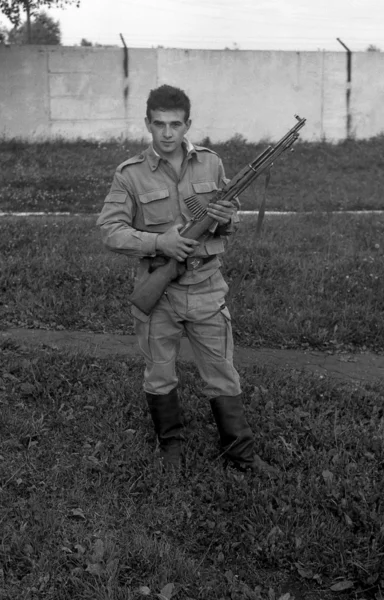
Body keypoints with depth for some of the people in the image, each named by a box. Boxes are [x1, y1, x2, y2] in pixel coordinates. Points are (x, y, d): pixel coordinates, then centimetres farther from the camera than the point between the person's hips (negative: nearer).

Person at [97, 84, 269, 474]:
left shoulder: (211, 164, 3)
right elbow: (110, 230, -8)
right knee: (159, 379, 14)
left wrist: (227, 220, -11)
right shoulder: (130, 174, -5)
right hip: (156, 291, -1)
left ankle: (241, 455, 22)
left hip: (206, 288, 1)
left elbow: (232, 220, 13)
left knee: (222, 377, 8)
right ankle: (170, 444, 36)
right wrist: (158, 242, -21)